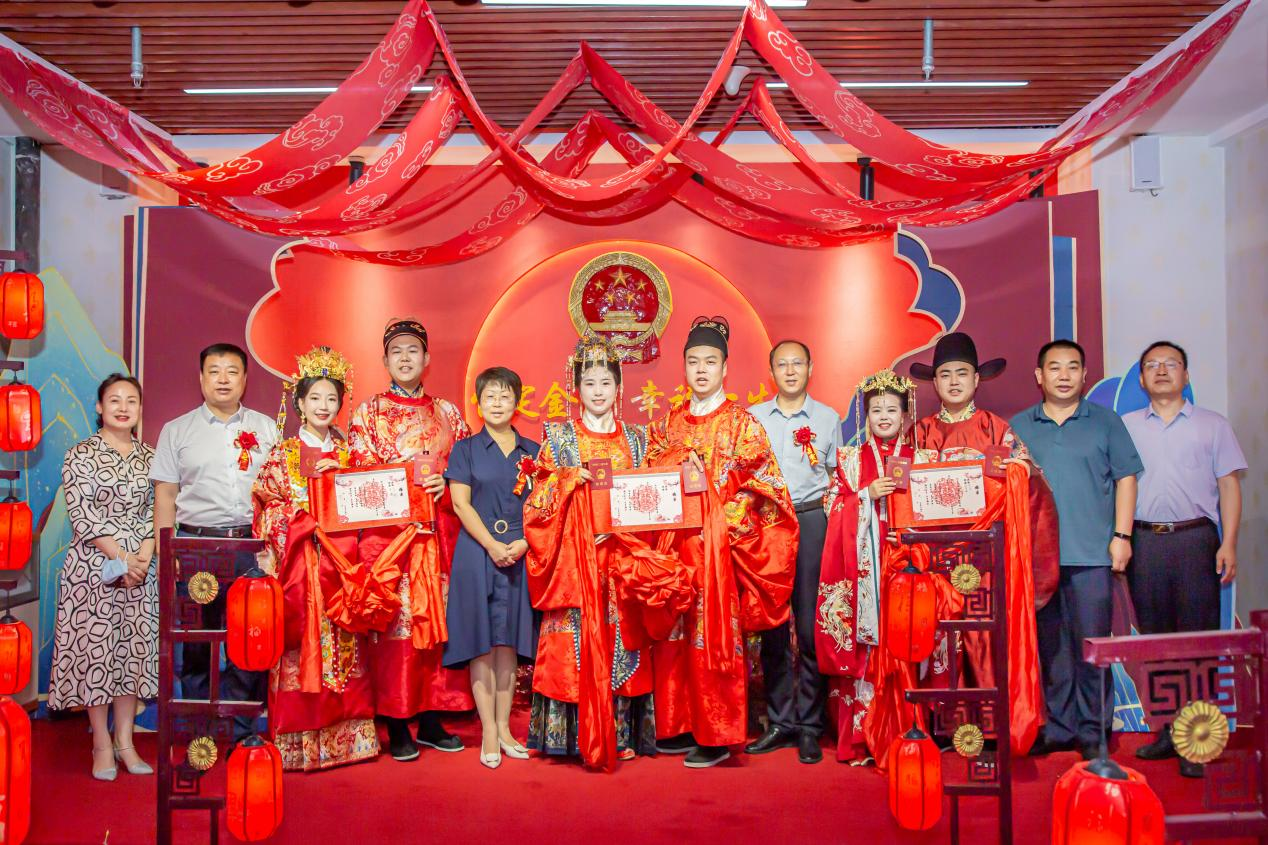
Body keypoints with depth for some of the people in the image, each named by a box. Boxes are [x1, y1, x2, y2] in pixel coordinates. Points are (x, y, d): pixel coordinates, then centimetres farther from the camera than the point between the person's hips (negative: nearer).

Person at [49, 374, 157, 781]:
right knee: (94, 648, 0)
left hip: (140, 566, 4)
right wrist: (122, 557, -15)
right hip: (92, 566, -4)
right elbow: (82, 515, -10)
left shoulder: (149, 457, 9)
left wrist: (145, 557, -8)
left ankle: (124, 740, 17)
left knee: (134, 649, 6)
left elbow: (153, 512, 7)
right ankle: (102, 742, 12)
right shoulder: (80, 455, -3)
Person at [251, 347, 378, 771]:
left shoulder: (347, 452, 13)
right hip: (300, 562, -3)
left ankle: (345, 733, 13)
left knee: (344, 645, 5)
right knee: (303, 648, -4)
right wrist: (309, 518, -15)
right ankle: (300, 740, 5)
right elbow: (269, 510, -3)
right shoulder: (282, 455, 3)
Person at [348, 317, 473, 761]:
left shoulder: (447, 413, 15)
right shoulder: (368, 412, 8)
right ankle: (397, 728, 3)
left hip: (439, 530, 3)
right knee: (393, 621, -5)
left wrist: (446, 484, -7)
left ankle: (432, 720, 12)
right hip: (386, 529, -3)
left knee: (438, 618, 2)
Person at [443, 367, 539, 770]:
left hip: (519, 552, 2)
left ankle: (504, 728, 13)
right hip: (476, 551, -2)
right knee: (481, 642, -2)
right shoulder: (465, 449, 5)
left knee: (508, 642, 5)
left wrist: (522, 543, -9)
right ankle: (488, 731, 4)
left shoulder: (531, 451, 11)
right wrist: (492, 545, -14)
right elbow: (460, 503, -3)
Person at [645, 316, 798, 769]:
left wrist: (724, 521, -12)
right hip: (674, 541, 4)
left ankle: (716, 735, 5)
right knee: (675, 634, 5)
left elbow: (758, 485, -3)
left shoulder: (741, 422, 2)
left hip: (719, 543, -4)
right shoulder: (668, 423, 14)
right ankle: (679, 726, 16)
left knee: (715, 634, -4)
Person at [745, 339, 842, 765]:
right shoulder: (752, 418, 13)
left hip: (812, 522, -1)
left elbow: (837, 477, 13)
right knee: (771, 625, 2)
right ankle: (780, 722, 11)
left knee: (811, 626, -4)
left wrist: (827, 509, -1)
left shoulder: (828, 418, 11)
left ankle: (810, 726, 5)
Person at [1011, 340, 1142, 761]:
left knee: (1092, 645, 0)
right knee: (1049, 646, 8)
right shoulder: (1017, 427, 10)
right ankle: (1057, 727, 18)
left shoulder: (1106, 422, 7)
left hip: (1091, 554, -2)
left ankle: (1093, 730, 12)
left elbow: (1126, 478, 6)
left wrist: (1122, 535, -2)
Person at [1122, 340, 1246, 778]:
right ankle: (1167, 730, 15)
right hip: (1144, 541, 2)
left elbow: (1229, 486, 7)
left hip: (1195, 539, -2)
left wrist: (1228, 543, -3)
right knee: (1154, 638, 6)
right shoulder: (1125, 426, 13)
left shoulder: (1213, 425, 11)